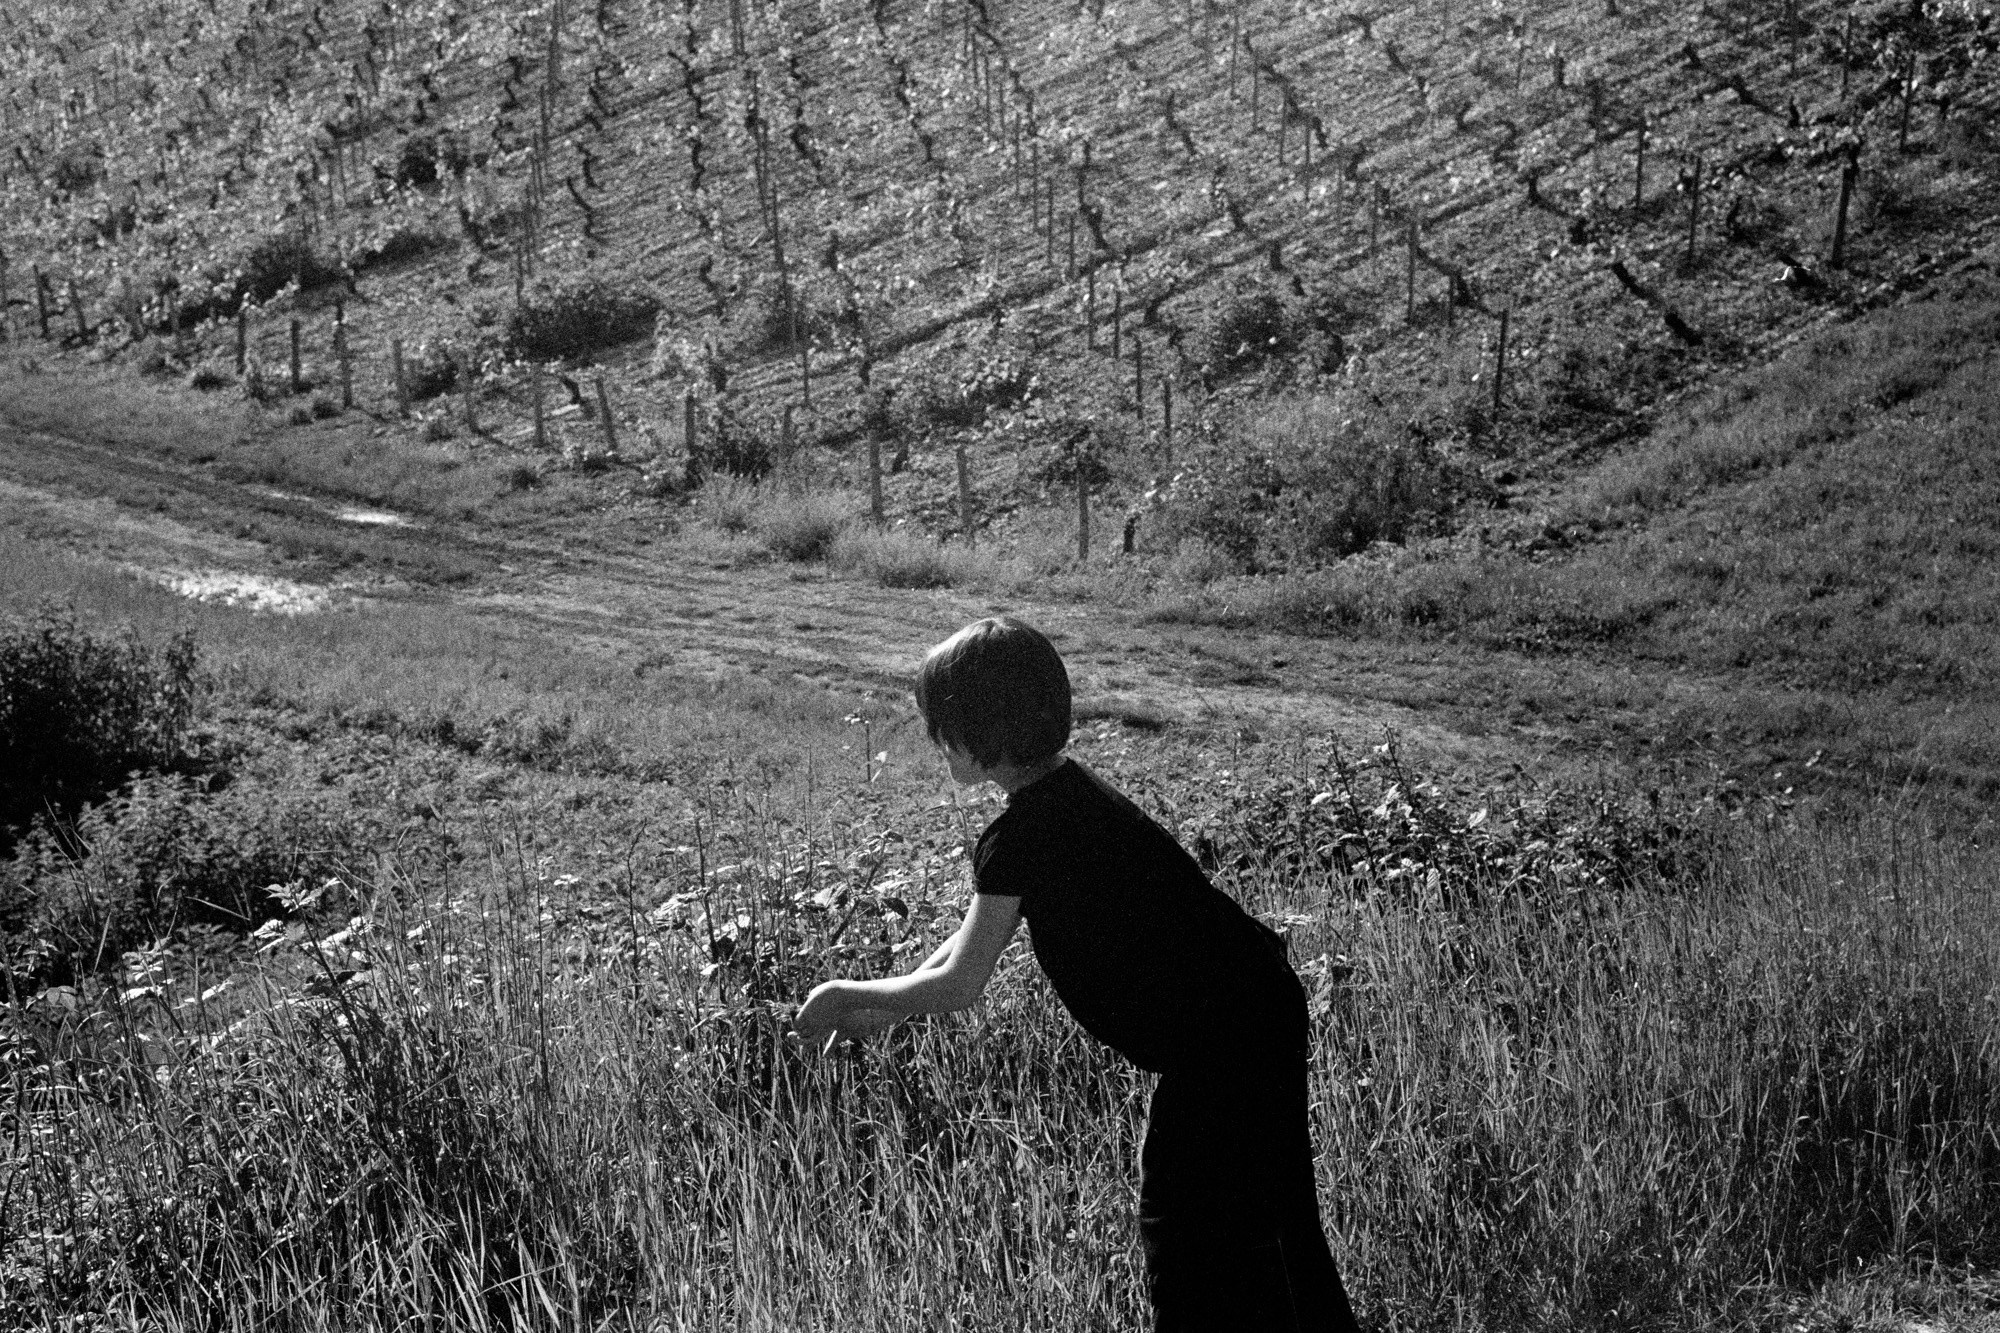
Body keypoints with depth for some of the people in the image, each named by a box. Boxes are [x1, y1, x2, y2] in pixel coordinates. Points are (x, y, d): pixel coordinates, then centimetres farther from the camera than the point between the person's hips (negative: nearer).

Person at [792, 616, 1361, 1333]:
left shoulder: (1020, 836, -20)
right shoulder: (1067, 787, 8)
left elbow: (958, 984, -12)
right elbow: (984, 927, 16)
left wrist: (851, 995, 3)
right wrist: (883, 1009, 15)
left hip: (1217, 1039, -9)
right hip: (1258, 1003, 9)